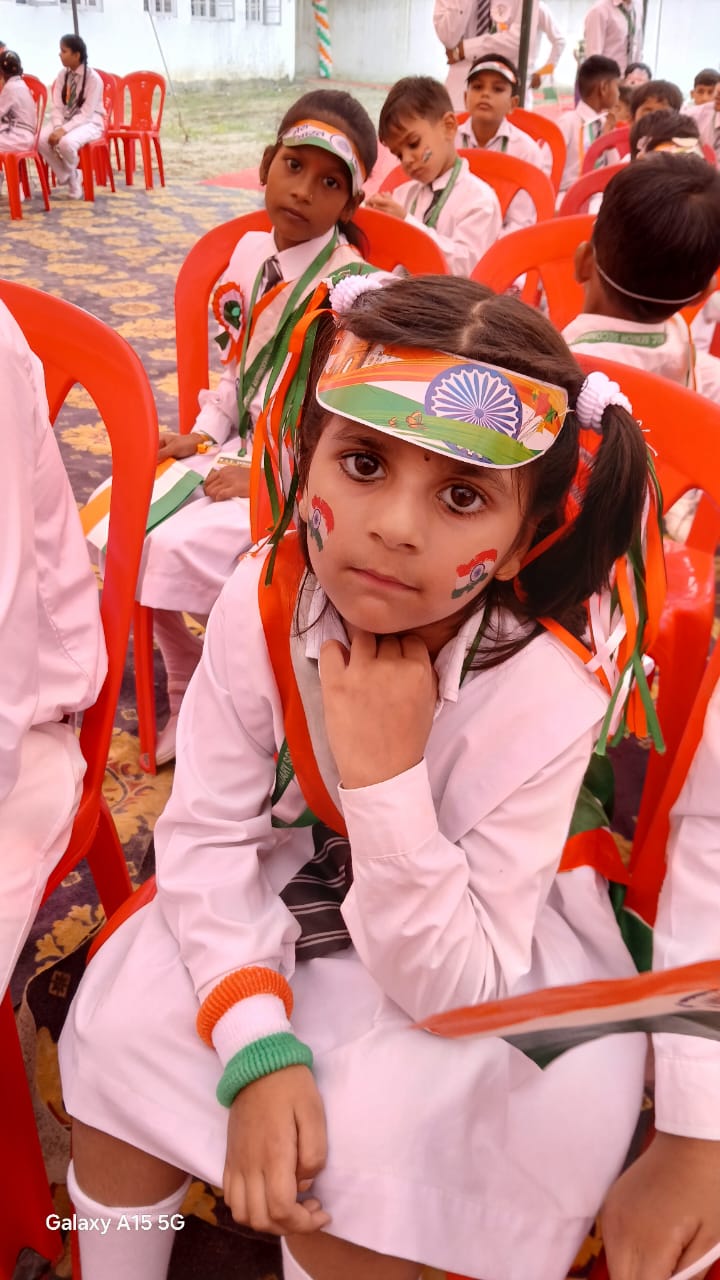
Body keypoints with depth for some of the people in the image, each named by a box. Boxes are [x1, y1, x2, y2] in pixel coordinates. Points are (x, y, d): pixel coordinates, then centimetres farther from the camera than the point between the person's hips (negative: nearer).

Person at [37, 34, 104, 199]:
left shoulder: (93, 78, -16)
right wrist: (58, 127, -22)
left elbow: (86, 114, -20)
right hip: (66, 120, 5)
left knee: (67, 142, -37)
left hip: (89, 122, -5)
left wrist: (64, 130, -30)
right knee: (41, 140, -22)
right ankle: (66, 175, -2)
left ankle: (72, 176, -4)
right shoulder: (62, 76, 1)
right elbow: (56, 106, -2)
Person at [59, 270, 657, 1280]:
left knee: (355, 1149, -21)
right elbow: (208, 832, -17)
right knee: (121, 1037, -9)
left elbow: (457, 988, -27)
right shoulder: (265, 601, -23)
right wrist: (255, 1046, -27)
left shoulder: (544, 696, -32)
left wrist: (389, 777, -40)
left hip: (489, 958, -3)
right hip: (306, 879, 3)